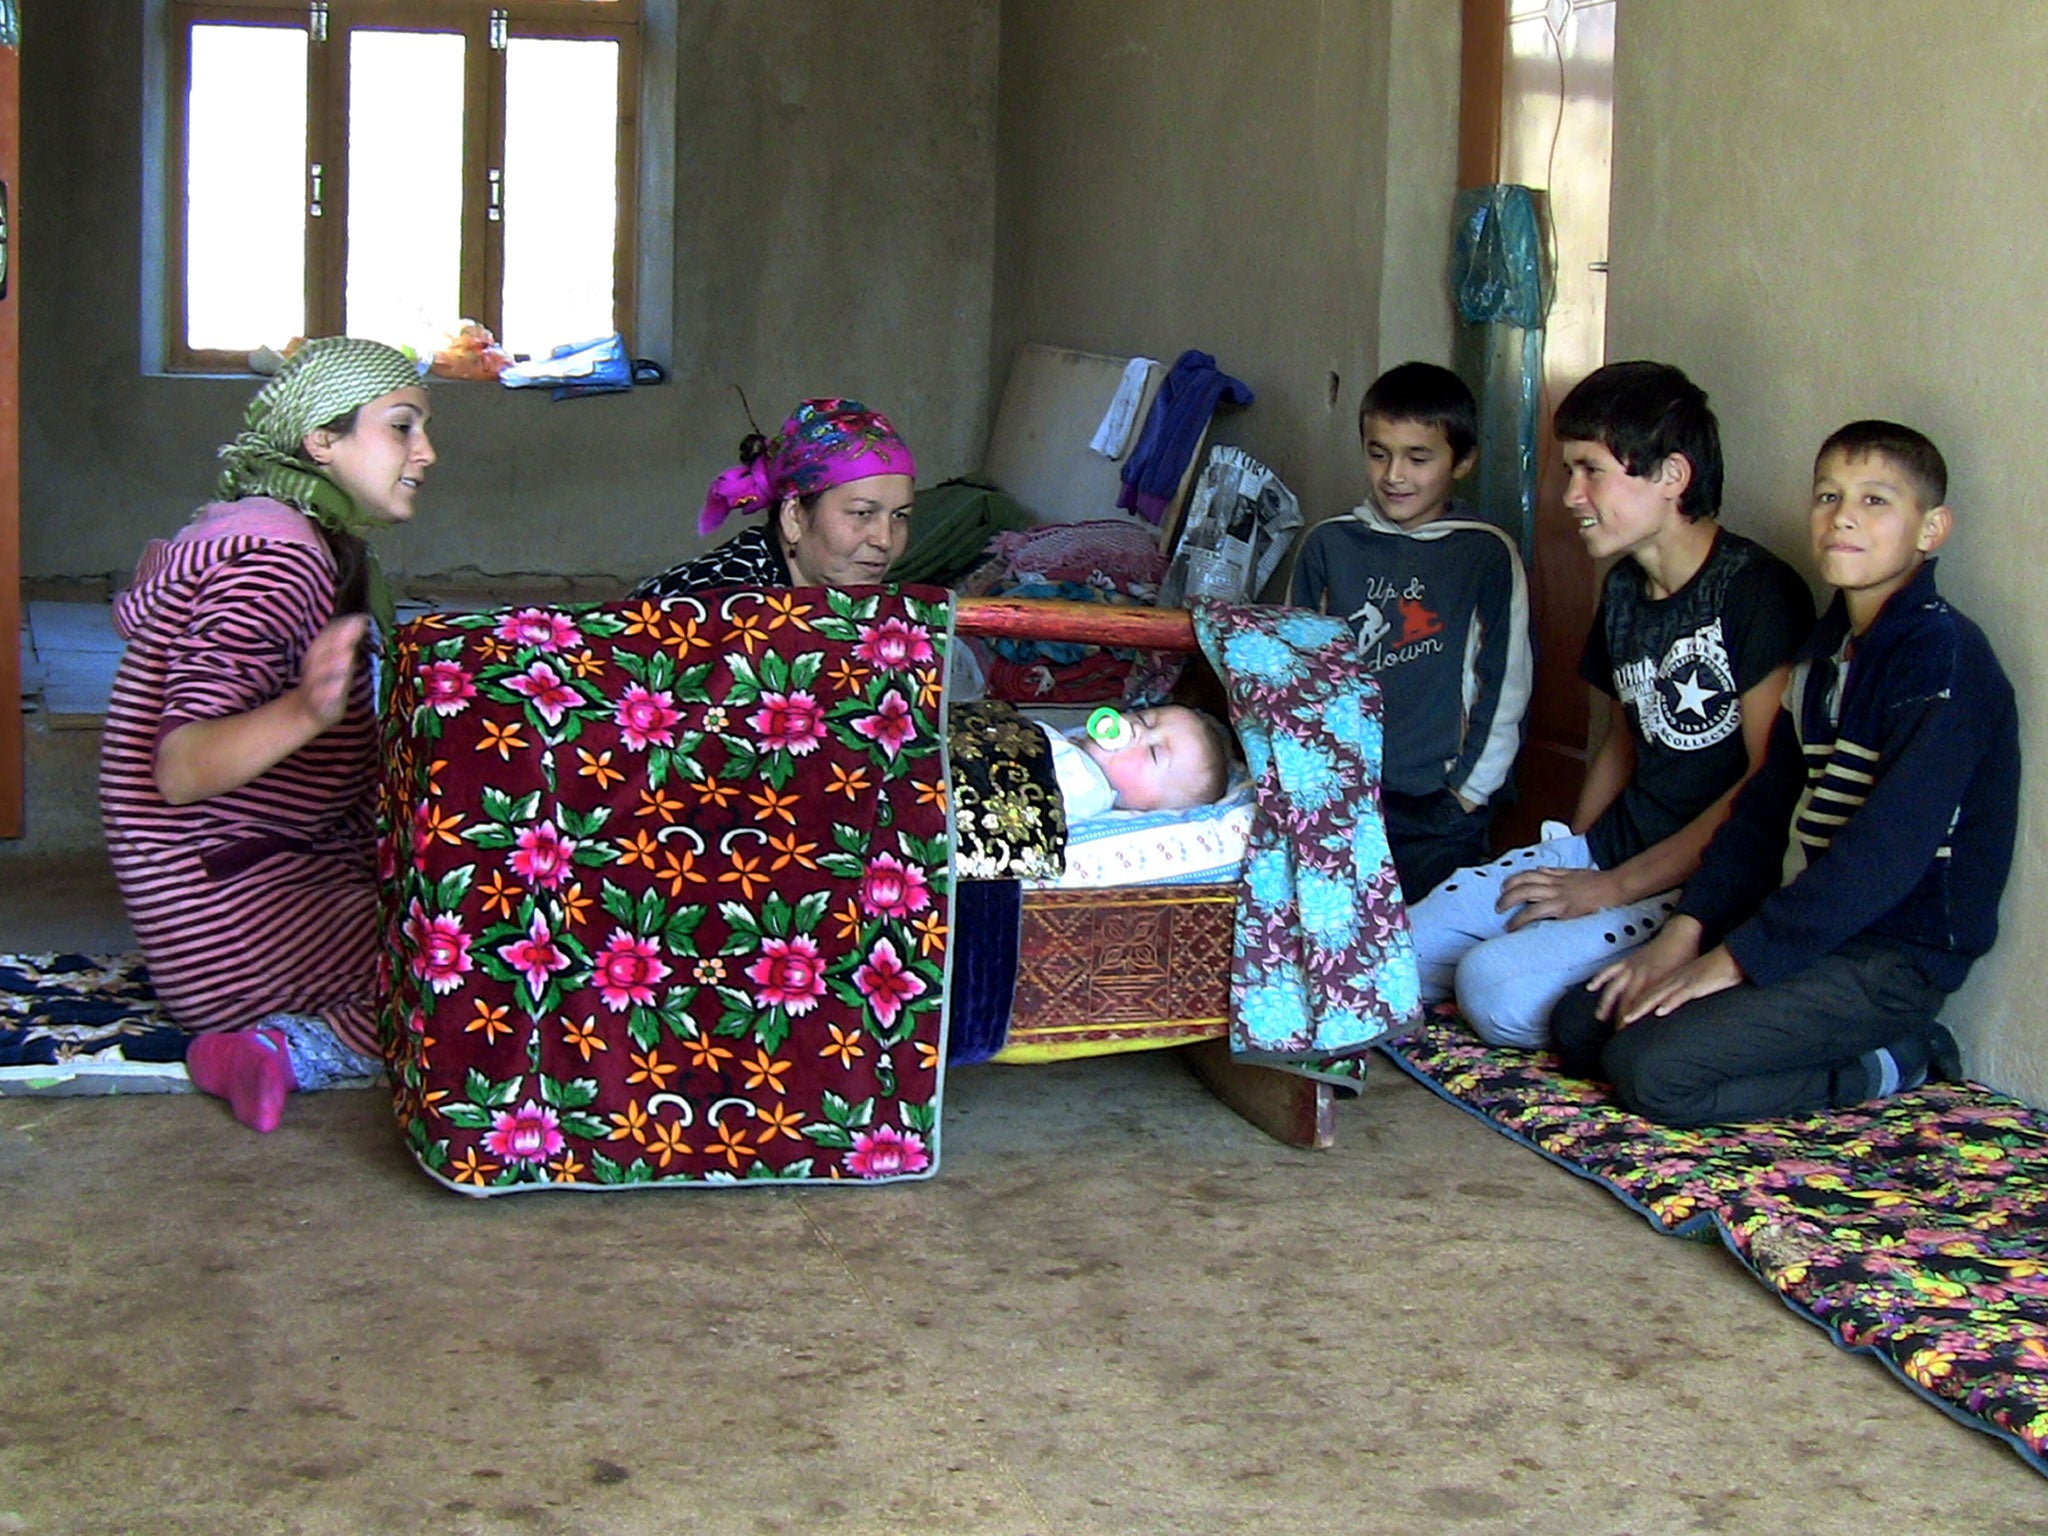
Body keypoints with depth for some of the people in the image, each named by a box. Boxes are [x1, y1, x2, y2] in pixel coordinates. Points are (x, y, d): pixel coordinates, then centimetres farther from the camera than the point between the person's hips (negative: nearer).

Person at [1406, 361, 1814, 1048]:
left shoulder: (1759, 593, -15)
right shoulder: (1625, 589, 12)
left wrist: (1613, 889, -17)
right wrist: (1569, 857, 9)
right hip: (1607, 848, 9)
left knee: (1498, 986, -27)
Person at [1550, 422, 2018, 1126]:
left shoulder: (1945, 658, -16)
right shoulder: (1827, 650, 13)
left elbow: (1890, 849, -24)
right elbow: (1766, 808, 13)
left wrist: (1734, 958, -22)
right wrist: (1686, 930, -1)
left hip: (1894, 955, -9)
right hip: (1812, 923, 9)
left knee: (1650, 1068, -22)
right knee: (1580, 1026, 2)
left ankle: (1887, 1062, -4)